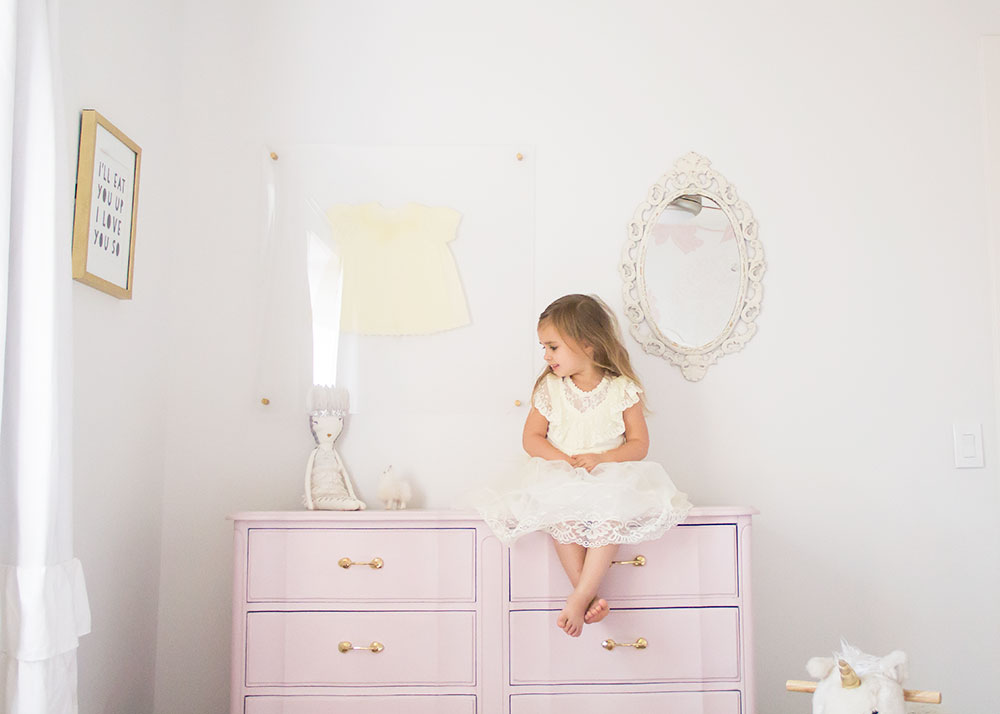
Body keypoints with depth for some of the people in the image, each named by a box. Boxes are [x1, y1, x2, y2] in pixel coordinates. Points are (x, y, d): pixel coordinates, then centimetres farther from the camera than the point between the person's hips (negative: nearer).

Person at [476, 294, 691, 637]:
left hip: (611, 476, -1)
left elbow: (639, 444, -1)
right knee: (560, 515, -33)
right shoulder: (549, 388, 5)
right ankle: (590, 595, -21)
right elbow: (532, 438, 5)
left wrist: (601, 459, -18)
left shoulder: (623, 390, -1)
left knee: (613, 514, -35)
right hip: (560, 478, 1)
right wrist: (565, 461, -13)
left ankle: (579, 598, -32)